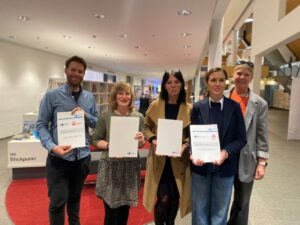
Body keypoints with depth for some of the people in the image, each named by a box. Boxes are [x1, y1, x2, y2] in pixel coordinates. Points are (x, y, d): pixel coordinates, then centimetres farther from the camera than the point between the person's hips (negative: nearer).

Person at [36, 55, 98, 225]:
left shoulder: (89, 98, 5)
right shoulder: (52, 95, -5)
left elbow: (98, 123, 7)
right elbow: (41, 125, -7)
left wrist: (86, 115, -14)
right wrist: (52, 146, -23)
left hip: (82, 157, 4)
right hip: (59, 158, -3)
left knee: (75, 197, 22)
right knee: (58, 201, 3)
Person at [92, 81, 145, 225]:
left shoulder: (138, 117, 2)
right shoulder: (105, 117, -5)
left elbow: (141, 144, 7)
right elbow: (96, 140, -1)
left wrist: (141, 141, -16)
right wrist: (109, 145, -19)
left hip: (131, 166, 3)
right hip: (110, 166, -2)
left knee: (125, 209, 17)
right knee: (111, 210, 5)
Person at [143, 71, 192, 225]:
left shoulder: (189, 108, -1)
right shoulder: (155, 105, -2)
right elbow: (146, 127, 5)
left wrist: (185, 145, -16)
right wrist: (153, 139, -13)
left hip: (179, 160, 1)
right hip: (160, 159, -1)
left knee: (175, 197, 14)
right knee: (163, 198, -2)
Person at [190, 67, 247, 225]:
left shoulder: (234, 107, -4)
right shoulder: (198, 107, -3)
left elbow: (241, 139, -3)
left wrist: (226, 153, -20)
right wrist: (194, 154, -20)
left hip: (225, 167, 0)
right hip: (201, 166, 0)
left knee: (220, 211, 18)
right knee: (199, 210, 17)